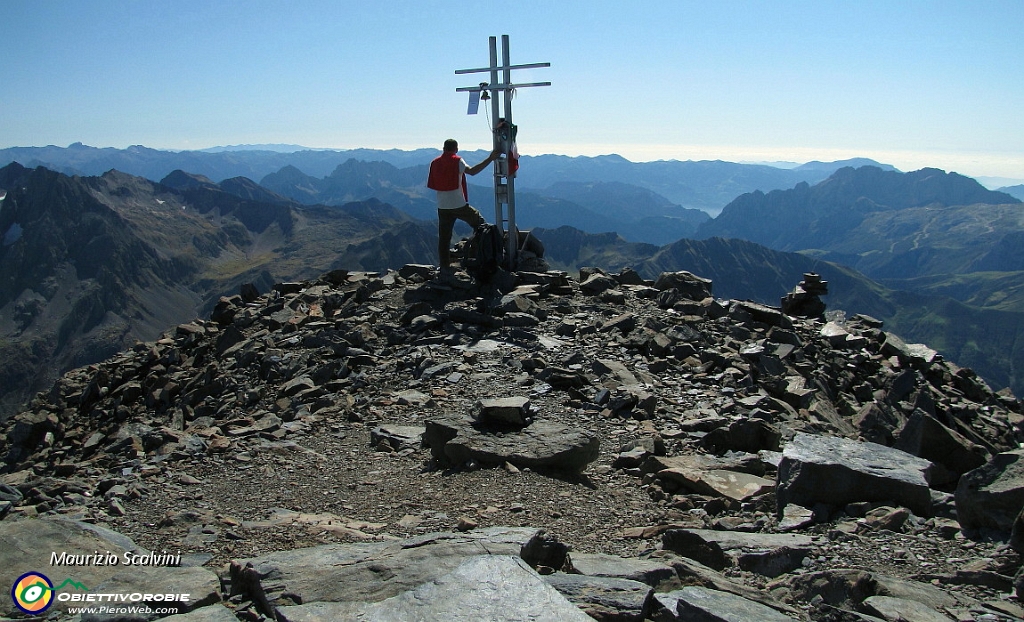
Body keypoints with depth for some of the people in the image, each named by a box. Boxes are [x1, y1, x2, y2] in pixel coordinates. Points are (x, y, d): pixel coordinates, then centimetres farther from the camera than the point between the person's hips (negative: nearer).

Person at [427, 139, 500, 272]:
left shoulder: (434, 163, 7)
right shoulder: (457, 161, -7)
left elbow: (432, 185, 9)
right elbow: (471, 171, -26)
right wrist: (490, 159, -28)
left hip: (442, 206, 4)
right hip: (459, 205, -4)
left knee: (444, 237, 6)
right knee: (479, 224, 16)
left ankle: (444, 266, 5)